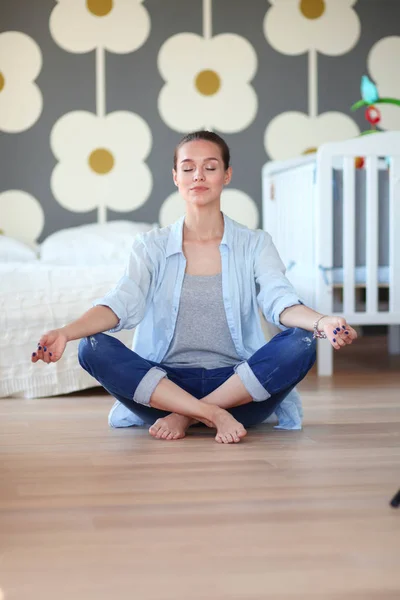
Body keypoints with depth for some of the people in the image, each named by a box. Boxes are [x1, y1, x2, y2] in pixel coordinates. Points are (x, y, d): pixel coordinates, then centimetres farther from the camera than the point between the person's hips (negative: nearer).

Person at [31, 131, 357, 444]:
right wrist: (65, 333, -28)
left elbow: (279, 301, -9)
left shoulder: (255, 244, 8)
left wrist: (322, 321, -34)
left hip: (237, 385, 0)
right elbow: (122, 303, -8)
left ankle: (184, 417, -20)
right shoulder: (152, 246, 9)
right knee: (93, 348, -24)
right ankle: (214, 415, -28)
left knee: (301, 344, -27)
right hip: (165, 384, 0)